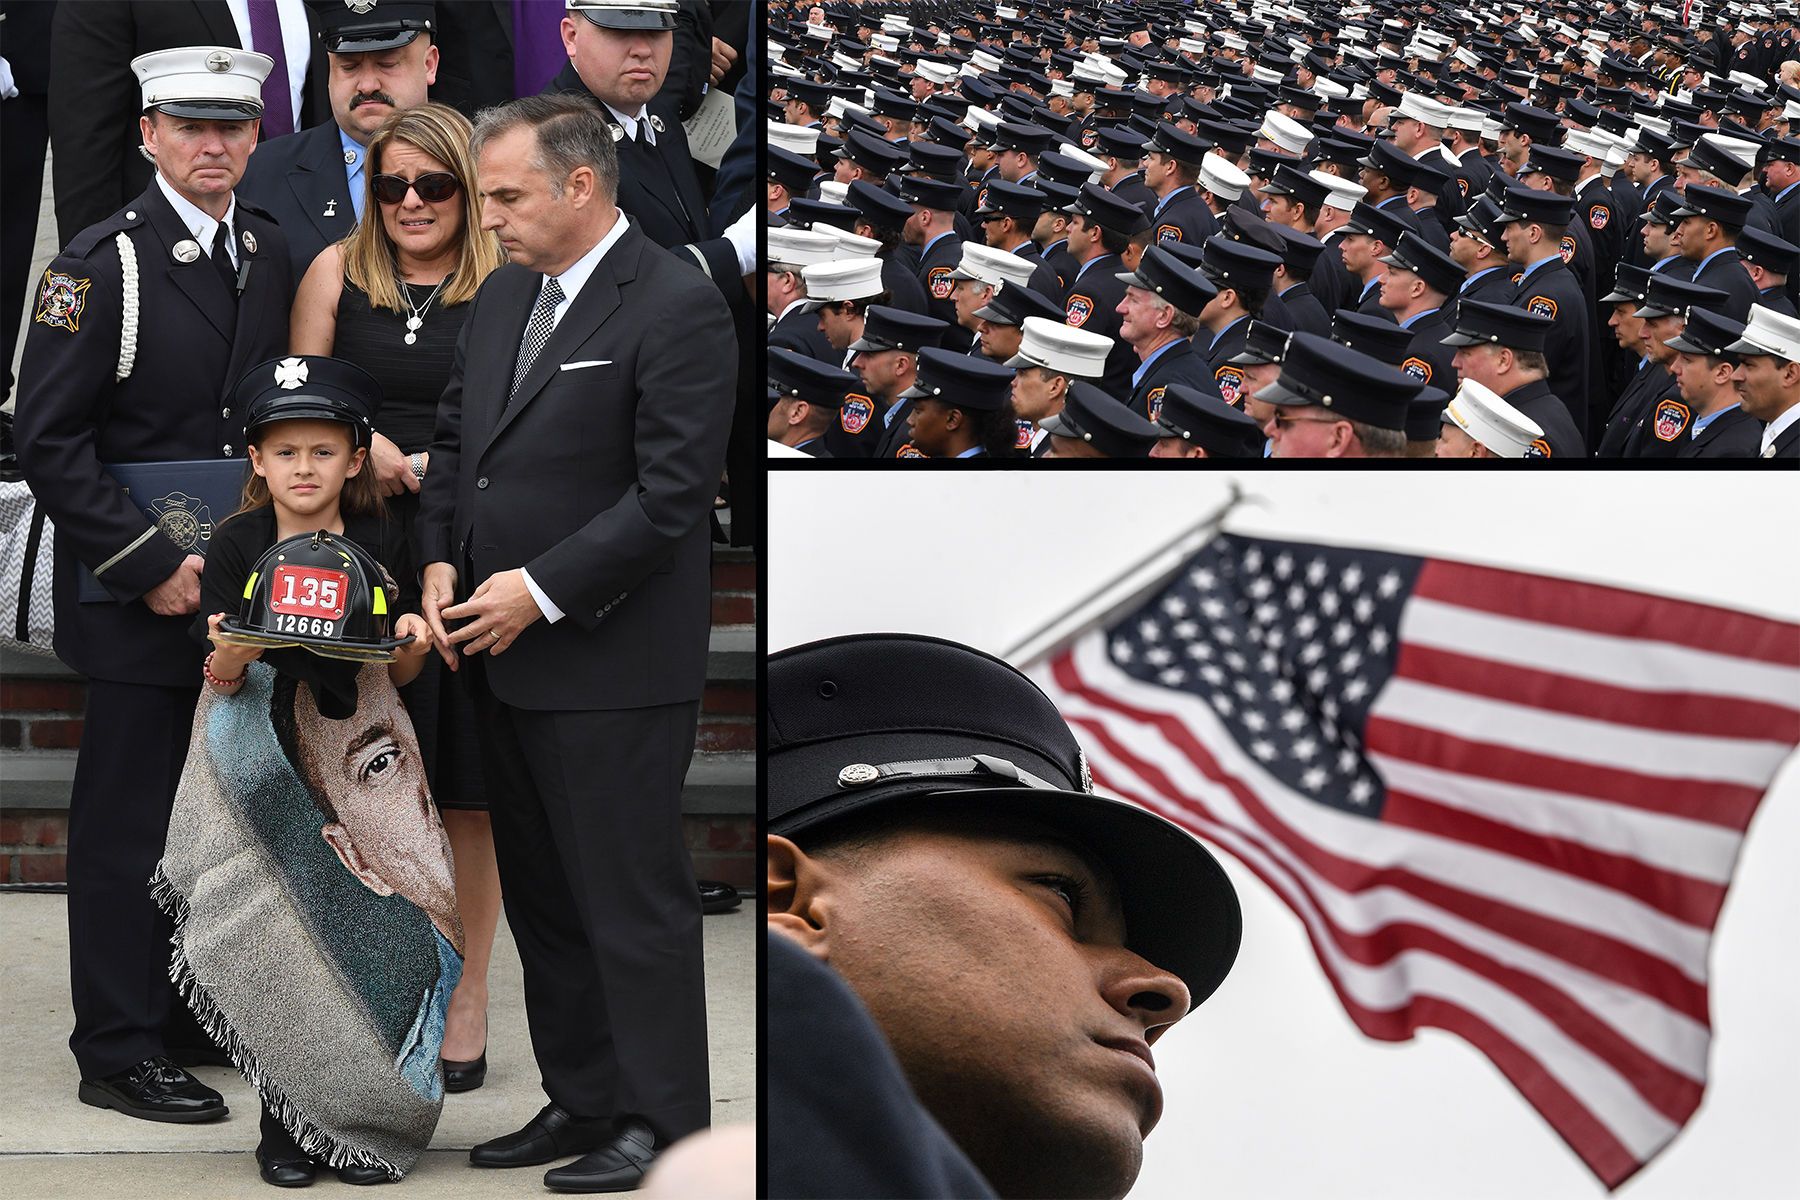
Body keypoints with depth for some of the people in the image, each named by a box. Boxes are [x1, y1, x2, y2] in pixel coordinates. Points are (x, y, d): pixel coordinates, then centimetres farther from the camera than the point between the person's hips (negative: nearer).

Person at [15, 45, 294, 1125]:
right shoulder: (102, 265, -10)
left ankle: (192, 1014, 25)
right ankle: (120, 1049, 8)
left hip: (241, 588, 6)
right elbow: (50, 442, -13)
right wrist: (151, 566, -16)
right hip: (137, 599, -6)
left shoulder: (274, 255, 9)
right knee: (129, 823, 0)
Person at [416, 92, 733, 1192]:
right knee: (540, 896, 13)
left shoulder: (678, 306, -12)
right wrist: (442, 560, 3)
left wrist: (542, 591, -17)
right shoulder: (504, 296, 13)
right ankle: (581, 1101, 23)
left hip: (612, 666, -8)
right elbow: (456, 437, 20)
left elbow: (673, 492, -17)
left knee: (634, 898, -1)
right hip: (507, 659, 8)